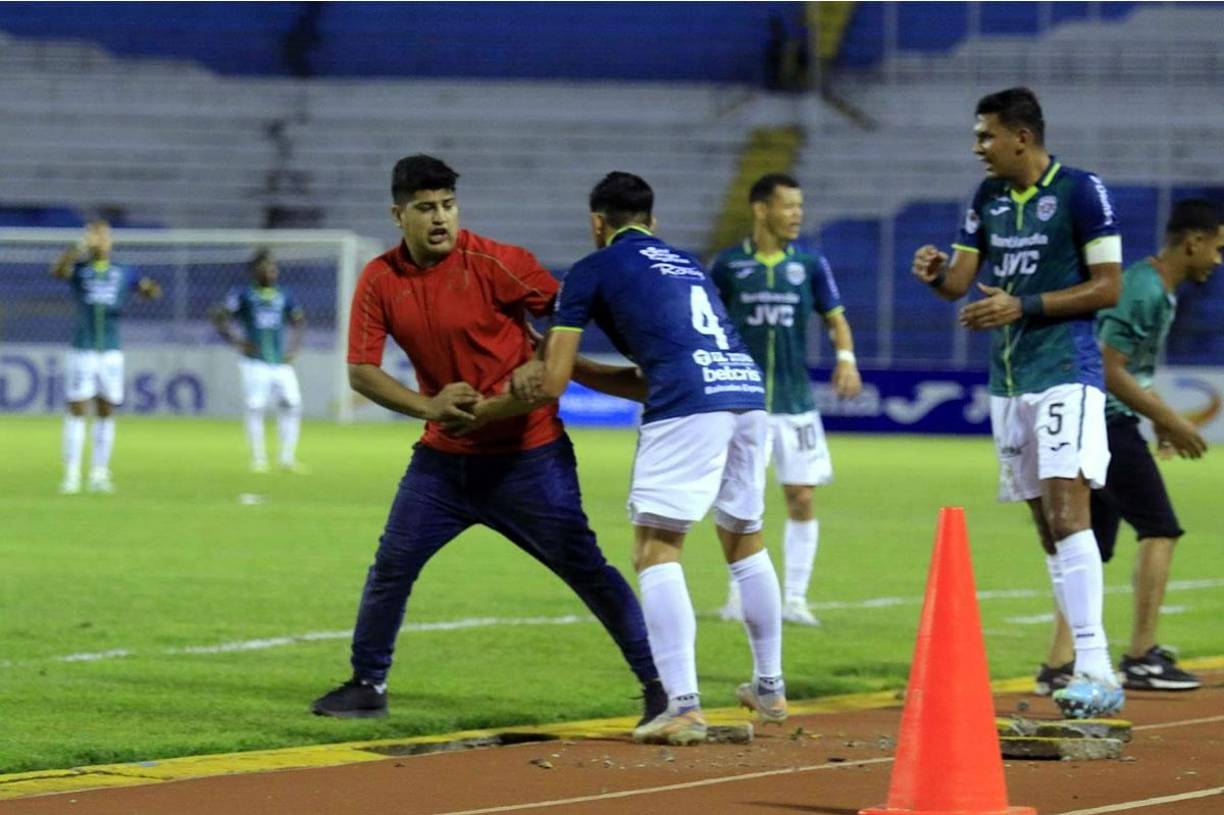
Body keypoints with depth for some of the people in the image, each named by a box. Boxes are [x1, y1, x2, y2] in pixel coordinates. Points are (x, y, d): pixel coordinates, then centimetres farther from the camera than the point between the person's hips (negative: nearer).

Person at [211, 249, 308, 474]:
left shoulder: (284, 295, 11)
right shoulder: (243, 293, -1)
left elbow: (299, 320, 22)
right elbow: (219, 317, -3)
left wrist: (294, 346, 9)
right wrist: (237, 342, -11)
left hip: (281, 363, 4)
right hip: (255, 363, -4)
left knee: (292, 405, -2)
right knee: (255, 409, -7)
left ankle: (288, 458, 8)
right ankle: (258, 459, 2)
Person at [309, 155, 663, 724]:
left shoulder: (491, 263, -16)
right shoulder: (380, 281, -3)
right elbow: (361, 372, -3)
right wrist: (427, 405, -19)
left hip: (527, 455, -4)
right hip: (444, 457, 4)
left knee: (585, 569, -5)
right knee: (391, 566, 1)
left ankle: (657, 683, 2)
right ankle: (368, 686, 16)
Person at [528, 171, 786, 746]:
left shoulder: (593, 271, 14)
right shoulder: (687, 264, 31)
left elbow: (551, 385, 11)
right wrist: (574, 365, 42)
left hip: (687, 406, -6)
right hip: (747, 390, 6)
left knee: (656, 551, -4)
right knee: (745, 543, 23)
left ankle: (683, 708, -16)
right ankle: (769, 689, 32)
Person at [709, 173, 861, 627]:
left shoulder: (810, 264, 3)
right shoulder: (728, 265, -1)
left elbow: (835, 318, 5)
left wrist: (846, 357, -13)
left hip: (796, 402, 2)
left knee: (801, 498, -1)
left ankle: (795, 598, 8)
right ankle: (739, 595, 11)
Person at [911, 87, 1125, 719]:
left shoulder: (1080, 192, -8)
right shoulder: (988, 197, 12)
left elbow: (1107, 287, -9)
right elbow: (960, 281, 13)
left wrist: (1024, 305, -17)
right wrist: (936, 273, -11)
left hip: (1066, 374, -7)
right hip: (1009, 379, 7)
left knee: (1066, 510, -19)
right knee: (1047, 526, 6)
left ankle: (1097, 671, -22)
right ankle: (1087, 668, 9)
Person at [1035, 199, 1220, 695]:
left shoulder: (1155, 287, 17)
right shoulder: (1146, 291, -15)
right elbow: (1110, 370, -20)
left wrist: (1161, 421, 16)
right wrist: (1169, 421, -15)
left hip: (1097, 424, 10)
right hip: (1107, 422, -10)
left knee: (1091, 546, 9)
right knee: (1159, 528, -6)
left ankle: (1058, 666, 6)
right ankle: (1141, 659, -4)